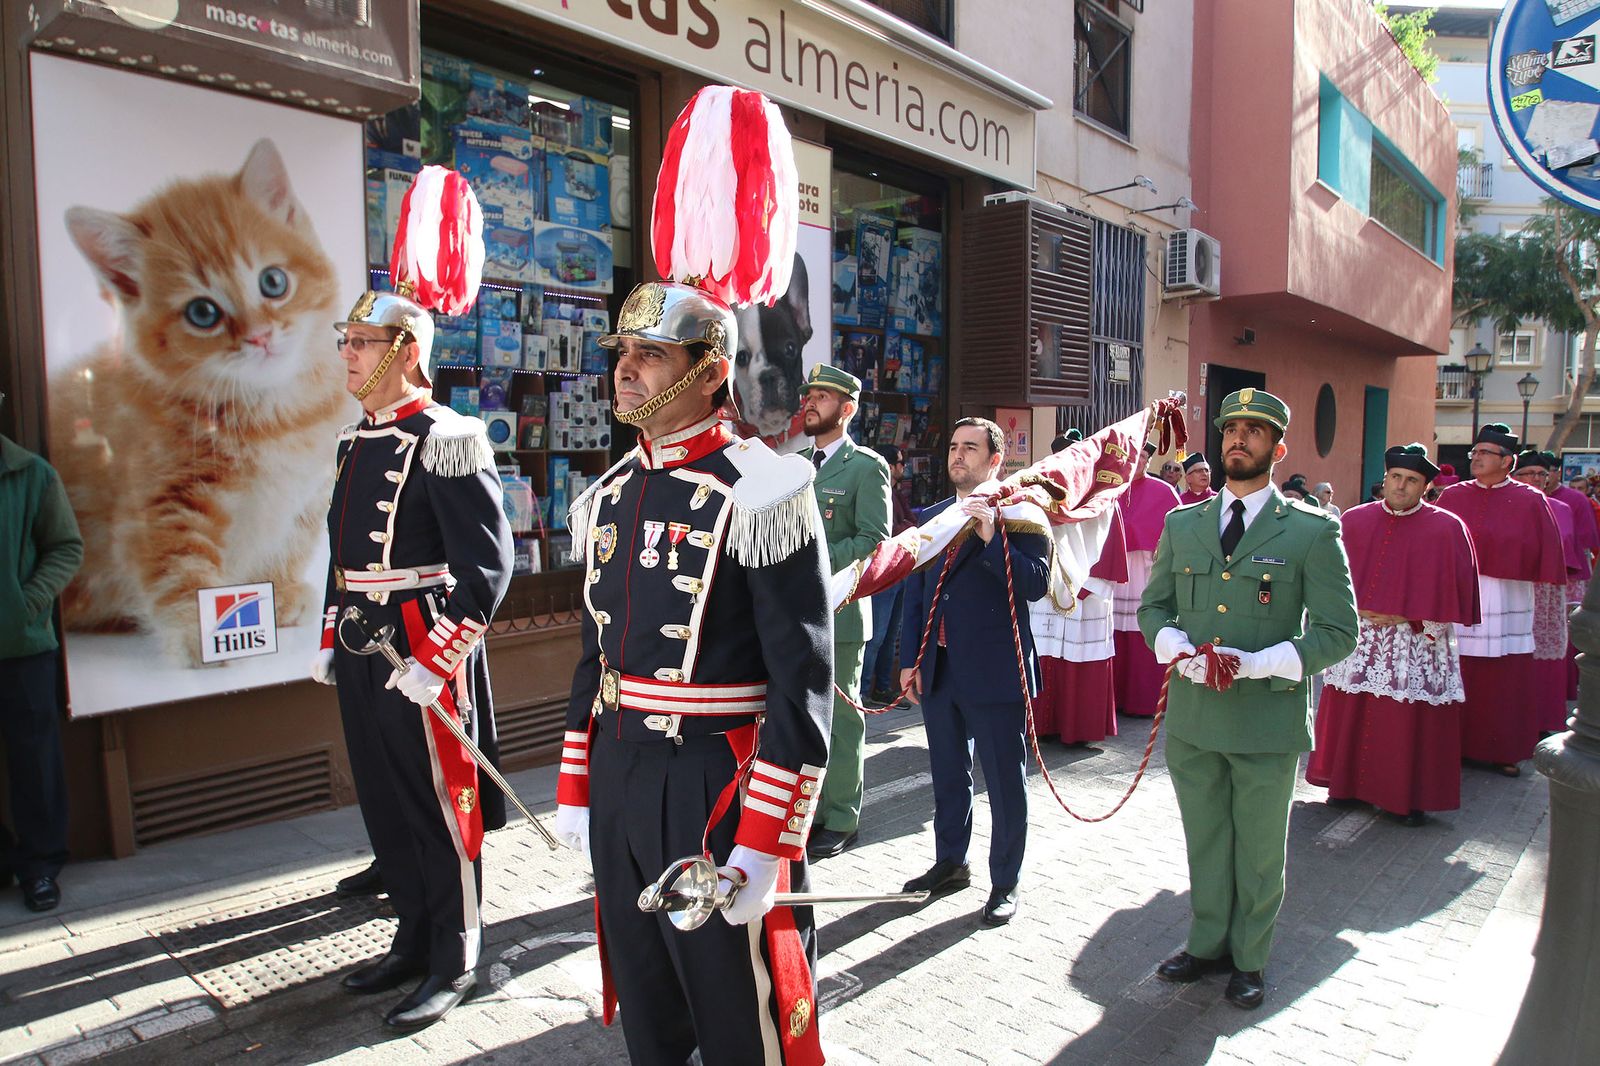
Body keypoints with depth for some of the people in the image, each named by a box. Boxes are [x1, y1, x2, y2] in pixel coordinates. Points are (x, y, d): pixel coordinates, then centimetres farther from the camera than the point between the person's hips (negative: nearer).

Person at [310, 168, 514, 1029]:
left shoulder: (446, 441, -15)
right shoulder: (357, 439, 12)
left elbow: (487, 564, -20)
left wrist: (432, 661, -21)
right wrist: (333, 640, 18)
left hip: (427, 650, -9)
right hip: (364, 653, 9)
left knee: (440, 805, 3)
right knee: (384, 805, 18)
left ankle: (453, 964, 20)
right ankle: (414, 939, 36)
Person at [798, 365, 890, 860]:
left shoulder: (867, 467, -4)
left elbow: (874, 539, -12)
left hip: (838, 609, -6)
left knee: (840, 716, 4)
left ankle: (841, 820, 17)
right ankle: (807, 809, 27)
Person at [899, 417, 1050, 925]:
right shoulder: (929, 518, 11)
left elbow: (1036, 584, -18)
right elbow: (914, 593, 13)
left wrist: (991, 538, -27)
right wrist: (909, 660, 9)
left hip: (995, 671, -6)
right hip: (938, 669, 6)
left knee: (1006, 783, 6)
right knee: (948, 775, 20)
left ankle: (1004, 883, 21)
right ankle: (949, 863, 37)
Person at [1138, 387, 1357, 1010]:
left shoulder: (1312, 531, -5)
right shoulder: (1182, 525, 7)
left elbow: (1338, 631, -6)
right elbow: (1152, 607, 13)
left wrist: (1260, 663, -18)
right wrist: (1180, 650, -8)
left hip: (1268, 721, -3)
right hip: (1192, 716, 3)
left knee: (1259, 852, 14)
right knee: (1204, 842, 17)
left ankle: (1249, 959, 33)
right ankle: (1207, 945, 36)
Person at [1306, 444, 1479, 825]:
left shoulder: (1446, 529, -2)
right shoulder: (1354, 521, 5)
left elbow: (1452, 588, -4)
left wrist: (1404, 617, -9)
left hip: (1416, 643, -2)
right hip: (1356, 638, 2)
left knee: (1411, 722, 1)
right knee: (1350, 714, 7)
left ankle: (1409, 797, 14)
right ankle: (1348, 784, 21)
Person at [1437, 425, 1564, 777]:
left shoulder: (1530, 501, 1)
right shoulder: (1453, 496, 6)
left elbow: (1546, 551, 2)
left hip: (1507, 602, -1)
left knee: (1505, 681, 4)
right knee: (1458, 678, 2)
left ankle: (1504, 750, 16)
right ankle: (1458, 745, 14)